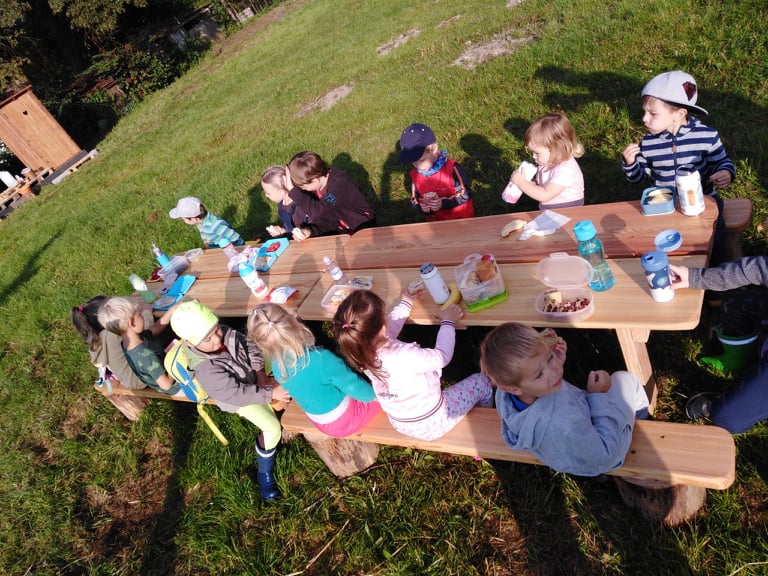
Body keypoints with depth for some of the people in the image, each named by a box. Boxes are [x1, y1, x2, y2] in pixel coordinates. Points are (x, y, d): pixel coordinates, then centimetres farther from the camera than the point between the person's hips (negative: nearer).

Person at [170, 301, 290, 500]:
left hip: (254, 371, 7)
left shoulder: (226, 333, -20)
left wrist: (261, 373, -17)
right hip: (240, 397, -7)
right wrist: (271, 393, -34)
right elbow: (239, 395, -33)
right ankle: (265, 472, 6)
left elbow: (250, 347, -6)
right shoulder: (205, 370, -37)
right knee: (272, 428, -19)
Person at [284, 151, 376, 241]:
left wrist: (292, 189, -35)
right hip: (339, 229, 7)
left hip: (362, 228, -7)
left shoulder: (340, 183, -30)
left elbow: (317, 211, -40)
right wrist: (309, 230, -28)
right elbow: (322, 217, -9)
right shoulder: (314, 185, -6)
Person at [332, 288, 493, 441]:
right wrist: (448, 322, -4)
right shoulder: (405, 356, -42)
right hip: (431, 425, -6)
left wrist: (406, 303, 15)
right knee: (482, 383, 16)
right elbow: (443, 356, -20)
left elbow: (392, 325, 1)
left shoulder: (361, 351, -22)